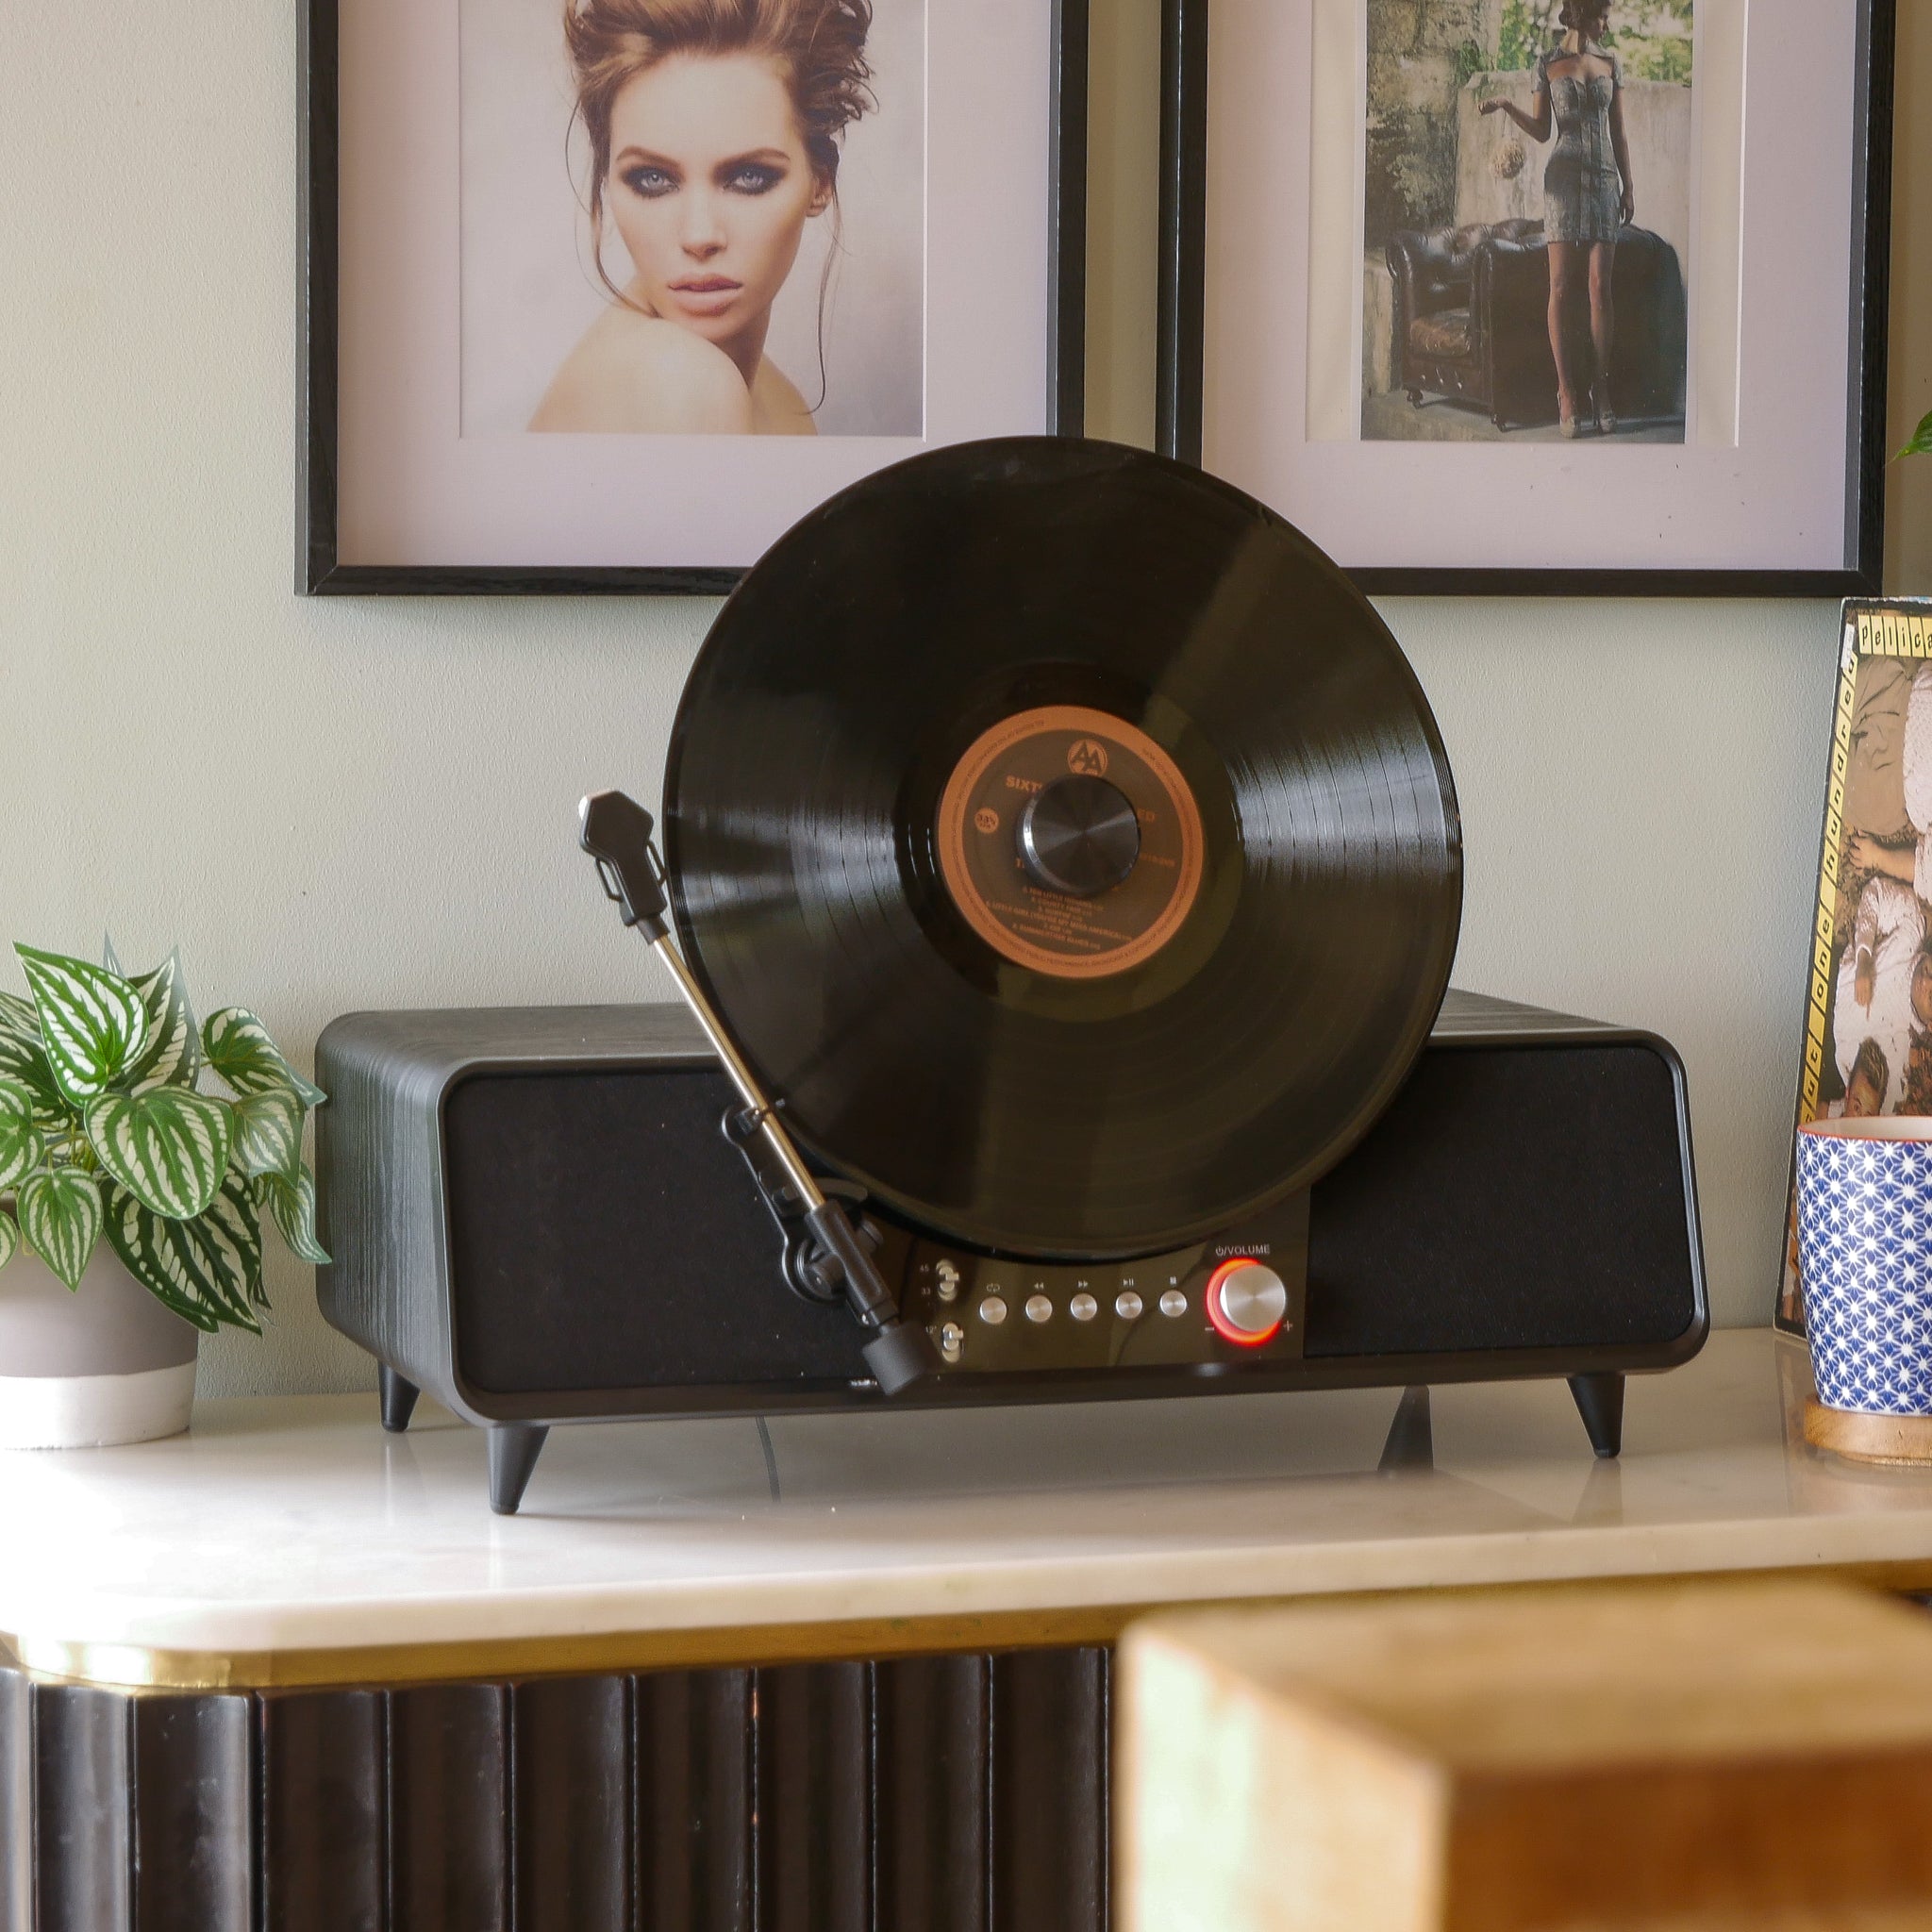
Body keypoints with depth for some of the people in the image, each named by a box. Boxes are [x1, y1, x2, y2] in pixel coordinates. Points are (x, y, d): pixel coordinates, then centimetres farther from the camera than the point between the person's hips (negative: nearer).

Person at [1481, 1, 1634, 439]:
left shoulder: (1611, 65, 12)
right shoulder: (1549, 65, 5)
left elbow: (1619, 133, 13)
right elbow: (1541, 131, 7)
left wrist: (1628, 186, 8)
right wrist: (1507, 107, -8)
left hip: (1604, 178, 2)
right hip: (1564, 177, -2)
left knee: (1600, 284, -5)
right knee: (1561, 286, -6)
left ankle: (1601, 387, 0)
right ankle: (1567, 394, -6)